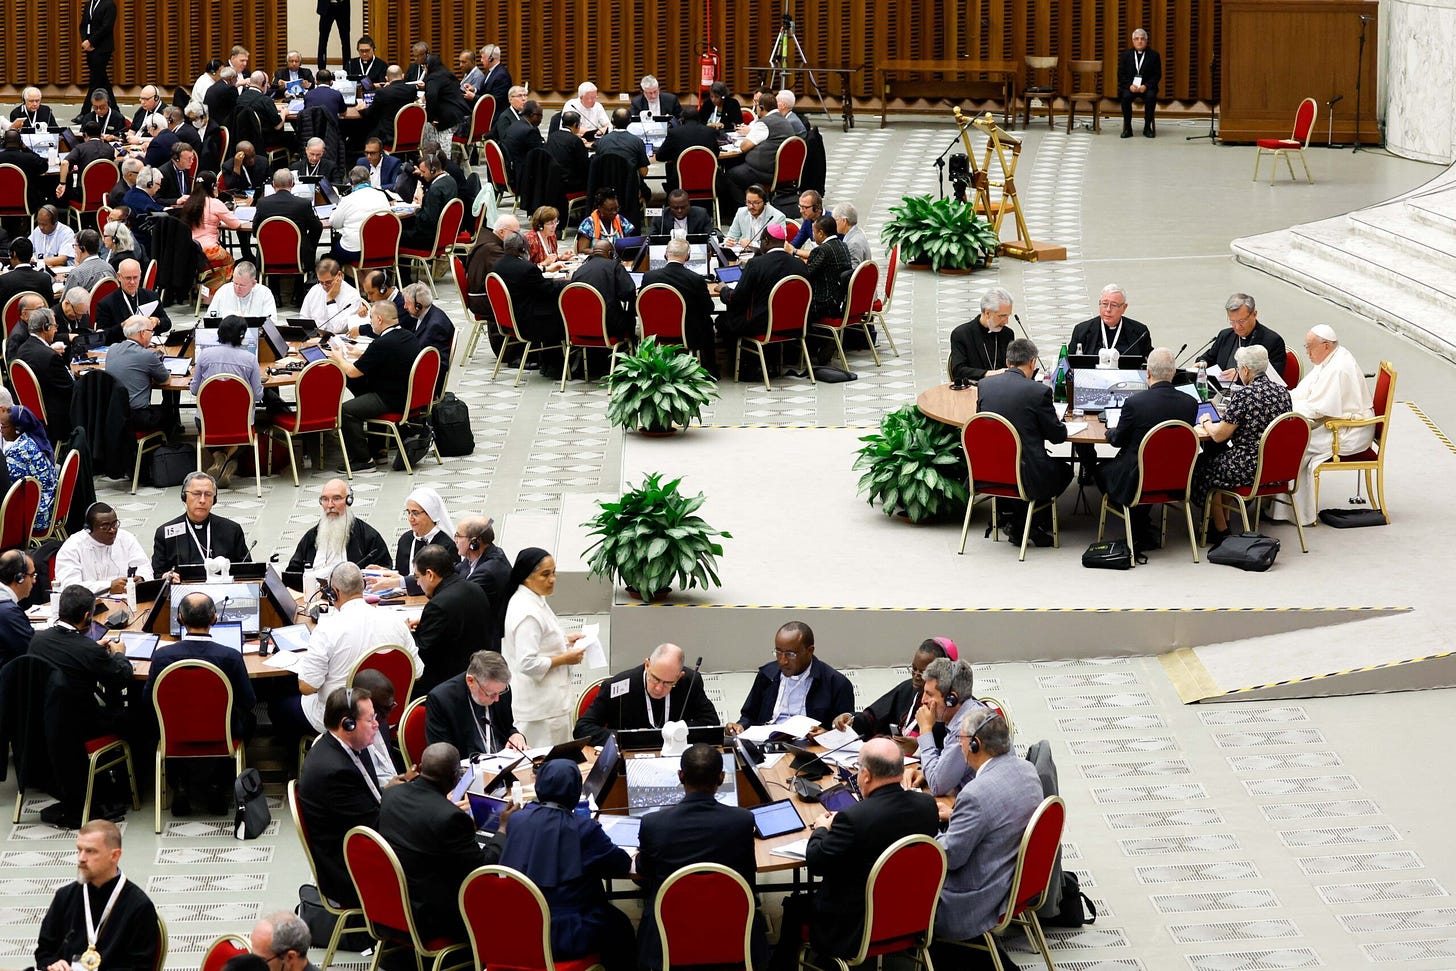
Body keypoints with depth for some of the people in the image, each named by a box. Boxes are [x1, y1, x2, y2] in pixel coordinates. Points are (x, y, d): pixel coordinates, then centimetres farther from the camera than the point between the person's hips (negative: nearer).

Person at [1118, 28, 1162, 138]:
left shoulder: (1154, 55, 5)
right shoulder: (1125, 55, 8)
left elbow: (1157, 75, 1)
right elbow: (1121, 74, 4)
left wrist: (1146, 86, -16)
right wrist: (1129, 86, -15)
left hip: (1147, 87, 0)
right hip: (1129, 86, 0)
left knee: (1151, 97, -32)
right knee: (1125, 96, -32)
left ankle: (1147, 127, -17)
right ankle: (1127, 128, -19)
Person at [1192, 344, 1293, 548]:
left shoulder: (1243, 397, -20)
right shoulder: (1283, 393, 2)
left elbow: (1219, 436, -12)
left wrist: (1206, 422, 11)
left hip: (1251, 469, -8)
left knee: (1203, 466, 19)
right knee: (1221, 457, 29)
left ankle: (1221, 531, 25)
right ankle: (1225, 522, 33)